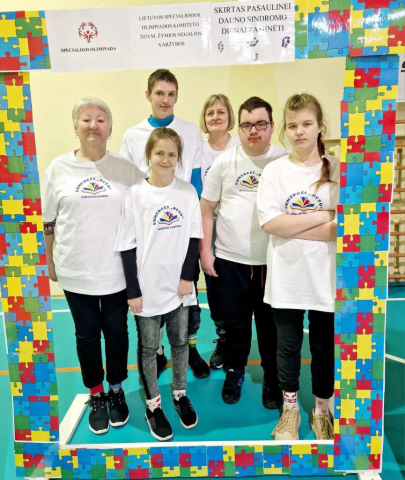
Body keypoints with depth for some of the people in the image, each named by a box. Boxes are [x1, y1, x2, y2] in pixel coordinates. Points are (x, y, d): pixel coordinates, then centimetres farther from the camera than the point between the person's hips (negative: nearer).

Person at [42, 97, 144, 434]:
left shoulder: (127, 168, -2)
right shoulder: (59, 168, -1)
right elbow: (49, 221, 5)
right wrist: (50, 260, 8)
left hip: (117, 270, 0)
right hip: (76, 270, 0)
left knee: (116, 331, 12)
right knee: (87, 334, 12)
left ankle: (116, 391, 35)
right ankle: (96, 396, 33)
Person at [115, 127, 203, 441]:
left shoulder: (188, 192, -1)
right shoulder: (136, 194, -8)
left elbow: (194, 237, 2)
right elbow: (128, 246, -7)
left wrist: (187, 277, -5)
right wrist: (133, 291, -9)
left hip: (179, 285, 2)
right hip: (148, 286, -2)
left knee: (180, 342, 17)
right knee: (148, 347, 11)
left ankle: (180, 394, 38)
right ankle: (153, 405, 30)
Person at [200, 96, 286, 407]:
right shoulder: (224, 162, 1)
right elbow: (207, 208, 4)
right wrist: (205, 251, 0)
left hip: (274, 261, 0)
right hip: (230, 260, 1)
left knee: (271, 324, 12)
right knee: (235, 322, 14)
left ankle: (272, 378, 34)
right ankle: (235, 371, 37)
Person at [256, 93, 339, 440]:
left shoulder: (336, 169, -3)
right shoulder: (275, 170, -2)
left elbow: (337, 229, -12)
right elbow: (269, 222, -14)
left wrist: (289, 225, -17)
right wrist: (321, 216, -15)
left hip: (324, 277, 0)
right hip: (285, 277, 0)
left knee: (324, 347, 14)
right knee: (288, 345, 15)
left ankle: (322, 410, 37)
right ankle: (290, 409, 36)